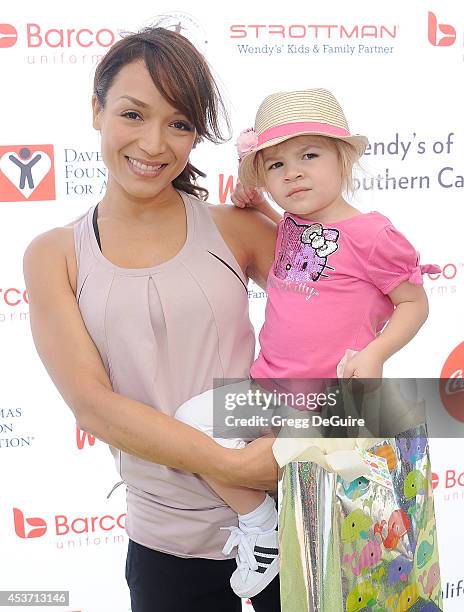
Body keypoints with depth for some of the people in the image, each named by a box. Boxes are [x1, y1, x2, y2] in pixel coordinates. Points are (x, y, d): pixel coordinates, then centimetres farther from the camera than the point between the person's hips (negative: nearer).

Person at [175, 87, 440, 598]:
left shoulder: (370, 234, -12)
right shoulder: (290, 225, 9)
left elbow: (414, 301, -4)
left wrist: (374, 353, -19)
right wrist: (255, 204, 18)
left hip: (331, 397, -6)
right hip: (270, 381, 6)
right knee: (191, 421, -7)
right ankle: (258, 521, 9)